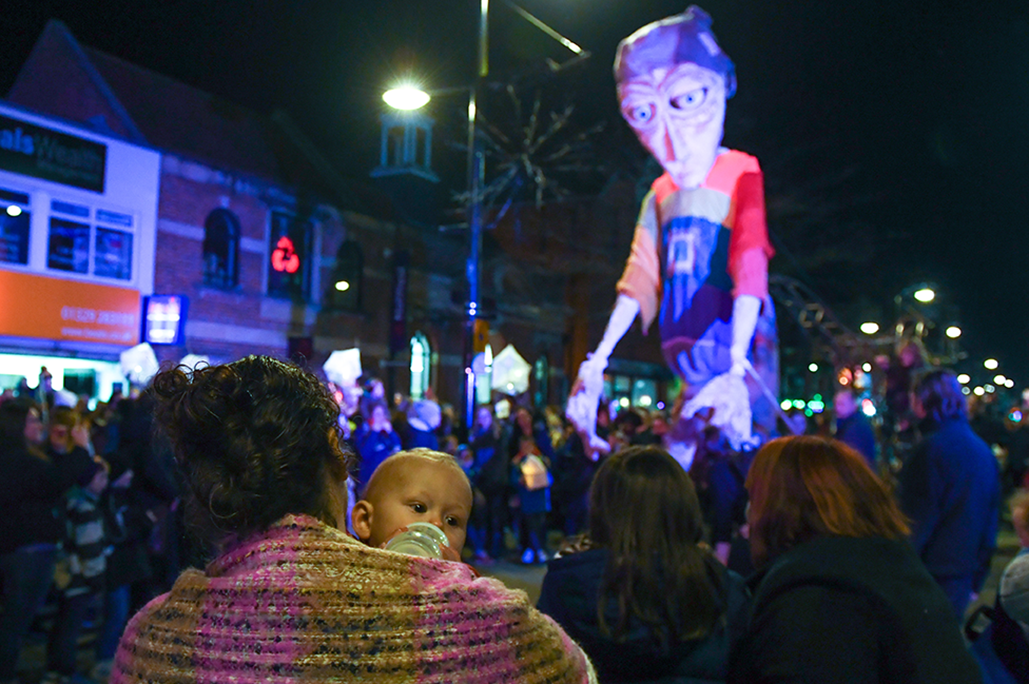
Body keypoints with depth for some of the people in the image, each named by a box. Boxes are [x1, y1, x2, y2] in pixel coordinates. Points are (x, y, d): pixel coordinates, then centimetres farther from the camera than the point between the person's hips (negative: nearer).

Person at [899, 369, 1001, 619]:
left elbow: (918, 517, -17)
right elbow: (991, 517, 17)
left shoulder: (931, 448, -17)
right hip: (964, 574, 8)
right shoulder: (983, 450, 9)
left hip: (933, 572, -7)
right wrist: (977, 579, 24)